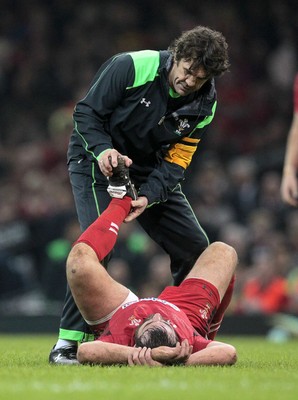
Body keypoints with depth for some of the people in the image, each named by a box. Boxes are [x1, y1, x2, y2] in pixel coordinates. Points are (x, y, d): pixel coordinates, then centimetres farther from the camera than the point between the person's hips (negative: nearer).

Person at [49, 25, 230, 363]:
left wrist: (148, 196, -26)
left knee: (195, 247, 0)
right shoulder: (132, 67, -23)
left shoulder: (204, 104, -9)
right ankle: (68, 341, -21)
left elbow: (176, 160, -10)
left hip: (150, 171, 5)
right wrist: (102, 149, -33)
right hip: (97, 159, -5)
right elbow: (86, 111, -16)